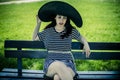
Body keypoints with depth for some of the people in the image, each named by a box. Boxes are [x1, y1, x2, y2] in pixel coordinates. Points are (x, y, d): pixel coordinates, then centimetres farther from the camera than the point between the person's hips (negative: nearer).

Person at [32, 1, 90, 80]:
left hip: (67, 63, -1)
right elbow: (34, 38, 27)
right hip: (50, 64, 1)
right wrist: (38, 23, 20)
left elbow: (81, 37, 27)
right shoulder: (48, 31, 11)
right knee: (58, 65, -39)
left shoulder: (72, 31, 8)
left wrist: (86, 44, 5)